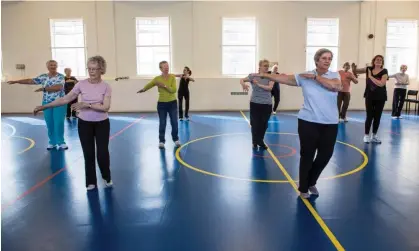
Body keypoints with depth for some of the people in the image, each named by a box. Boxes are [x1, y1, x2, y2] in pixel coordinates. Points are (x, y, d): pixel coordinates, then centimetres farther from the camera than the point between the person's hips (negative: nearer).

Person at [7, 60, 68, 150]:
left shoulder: (60, 76, -4)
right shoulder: (43, 77, 10)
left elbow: (58, 87, -19)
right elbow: (31, 81, 12)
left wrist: (44, 88, -18)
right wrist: (15, 81, 11)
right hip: (47, 103, 4)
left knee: (59, 123, -6)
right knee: (49, 123, 5)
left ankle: (61, 142, 4)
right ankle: (52, 142, 15)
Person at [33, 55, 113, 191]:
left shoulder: (106, 87, -10)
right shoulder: (81, 84, -5)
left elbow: (105, 107, -18)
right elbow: (65, 99, -3)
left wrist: (87, 105, -26)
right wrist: (45, 107, -7)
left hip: (102, 123, -2)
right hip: (84, 124, 2)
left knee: (102, 153, 1)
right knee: (88, 154, 8)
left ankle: (107, 177, 28)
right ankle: (91, 182, 25)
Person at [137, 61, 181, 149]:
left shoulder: (172, 77, -7)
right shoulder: (157, 79, -4)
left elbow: (173, 90, -17)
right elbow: (148, 85, 8)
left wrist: (164, 86, -25)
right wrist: (143, 89, -5)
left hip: (172, 103, 0)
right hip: (161, 104, 0)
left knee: (174, 122, 5)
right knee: (162, 123, 4)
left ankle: (176, 139, 22)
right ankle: (161, 141, 17)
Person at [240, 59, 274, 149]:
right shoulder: (253, 76, -2)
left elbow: (270, 87, -15)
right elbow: (242, 80, -3)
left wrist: (259, 84, -25)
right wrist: (243, 84, -25)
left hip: (267, 104, 1)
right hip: (255, 103, -1)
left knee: (264, 124, 9)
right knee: (255, 124, 4)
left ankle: (260, 141, 29)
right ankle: (255, 142, 23)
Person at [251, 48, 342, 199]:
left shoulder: (335, 75, 2)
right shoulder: (304, 77, -1)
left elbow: (335, 86, -19)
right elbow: (284, 78, -3)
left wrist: (315, 77, -14)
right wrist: (265, 75, -7)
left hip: (330, 124, 3)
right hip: (308, 122, -2)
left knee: (325, 156, 10)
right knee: (307, 156, 6)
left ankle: (311, 183, 35)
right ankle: (303, 188, 24)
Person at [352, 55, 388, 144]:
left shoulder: (384, 71, -8)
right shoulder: (369, 69, 0)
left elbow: (381, 84, -22)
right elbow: (356, 71, 10)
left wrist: (371, 77, -18)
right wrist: (354, 68, -13)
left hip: (380, 97, 0)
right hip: (370, 97, 1)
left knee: (377, 117, 8)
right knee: (369, 116, 0)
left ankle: (374, 136, 20)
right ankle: (366, 135, 10)